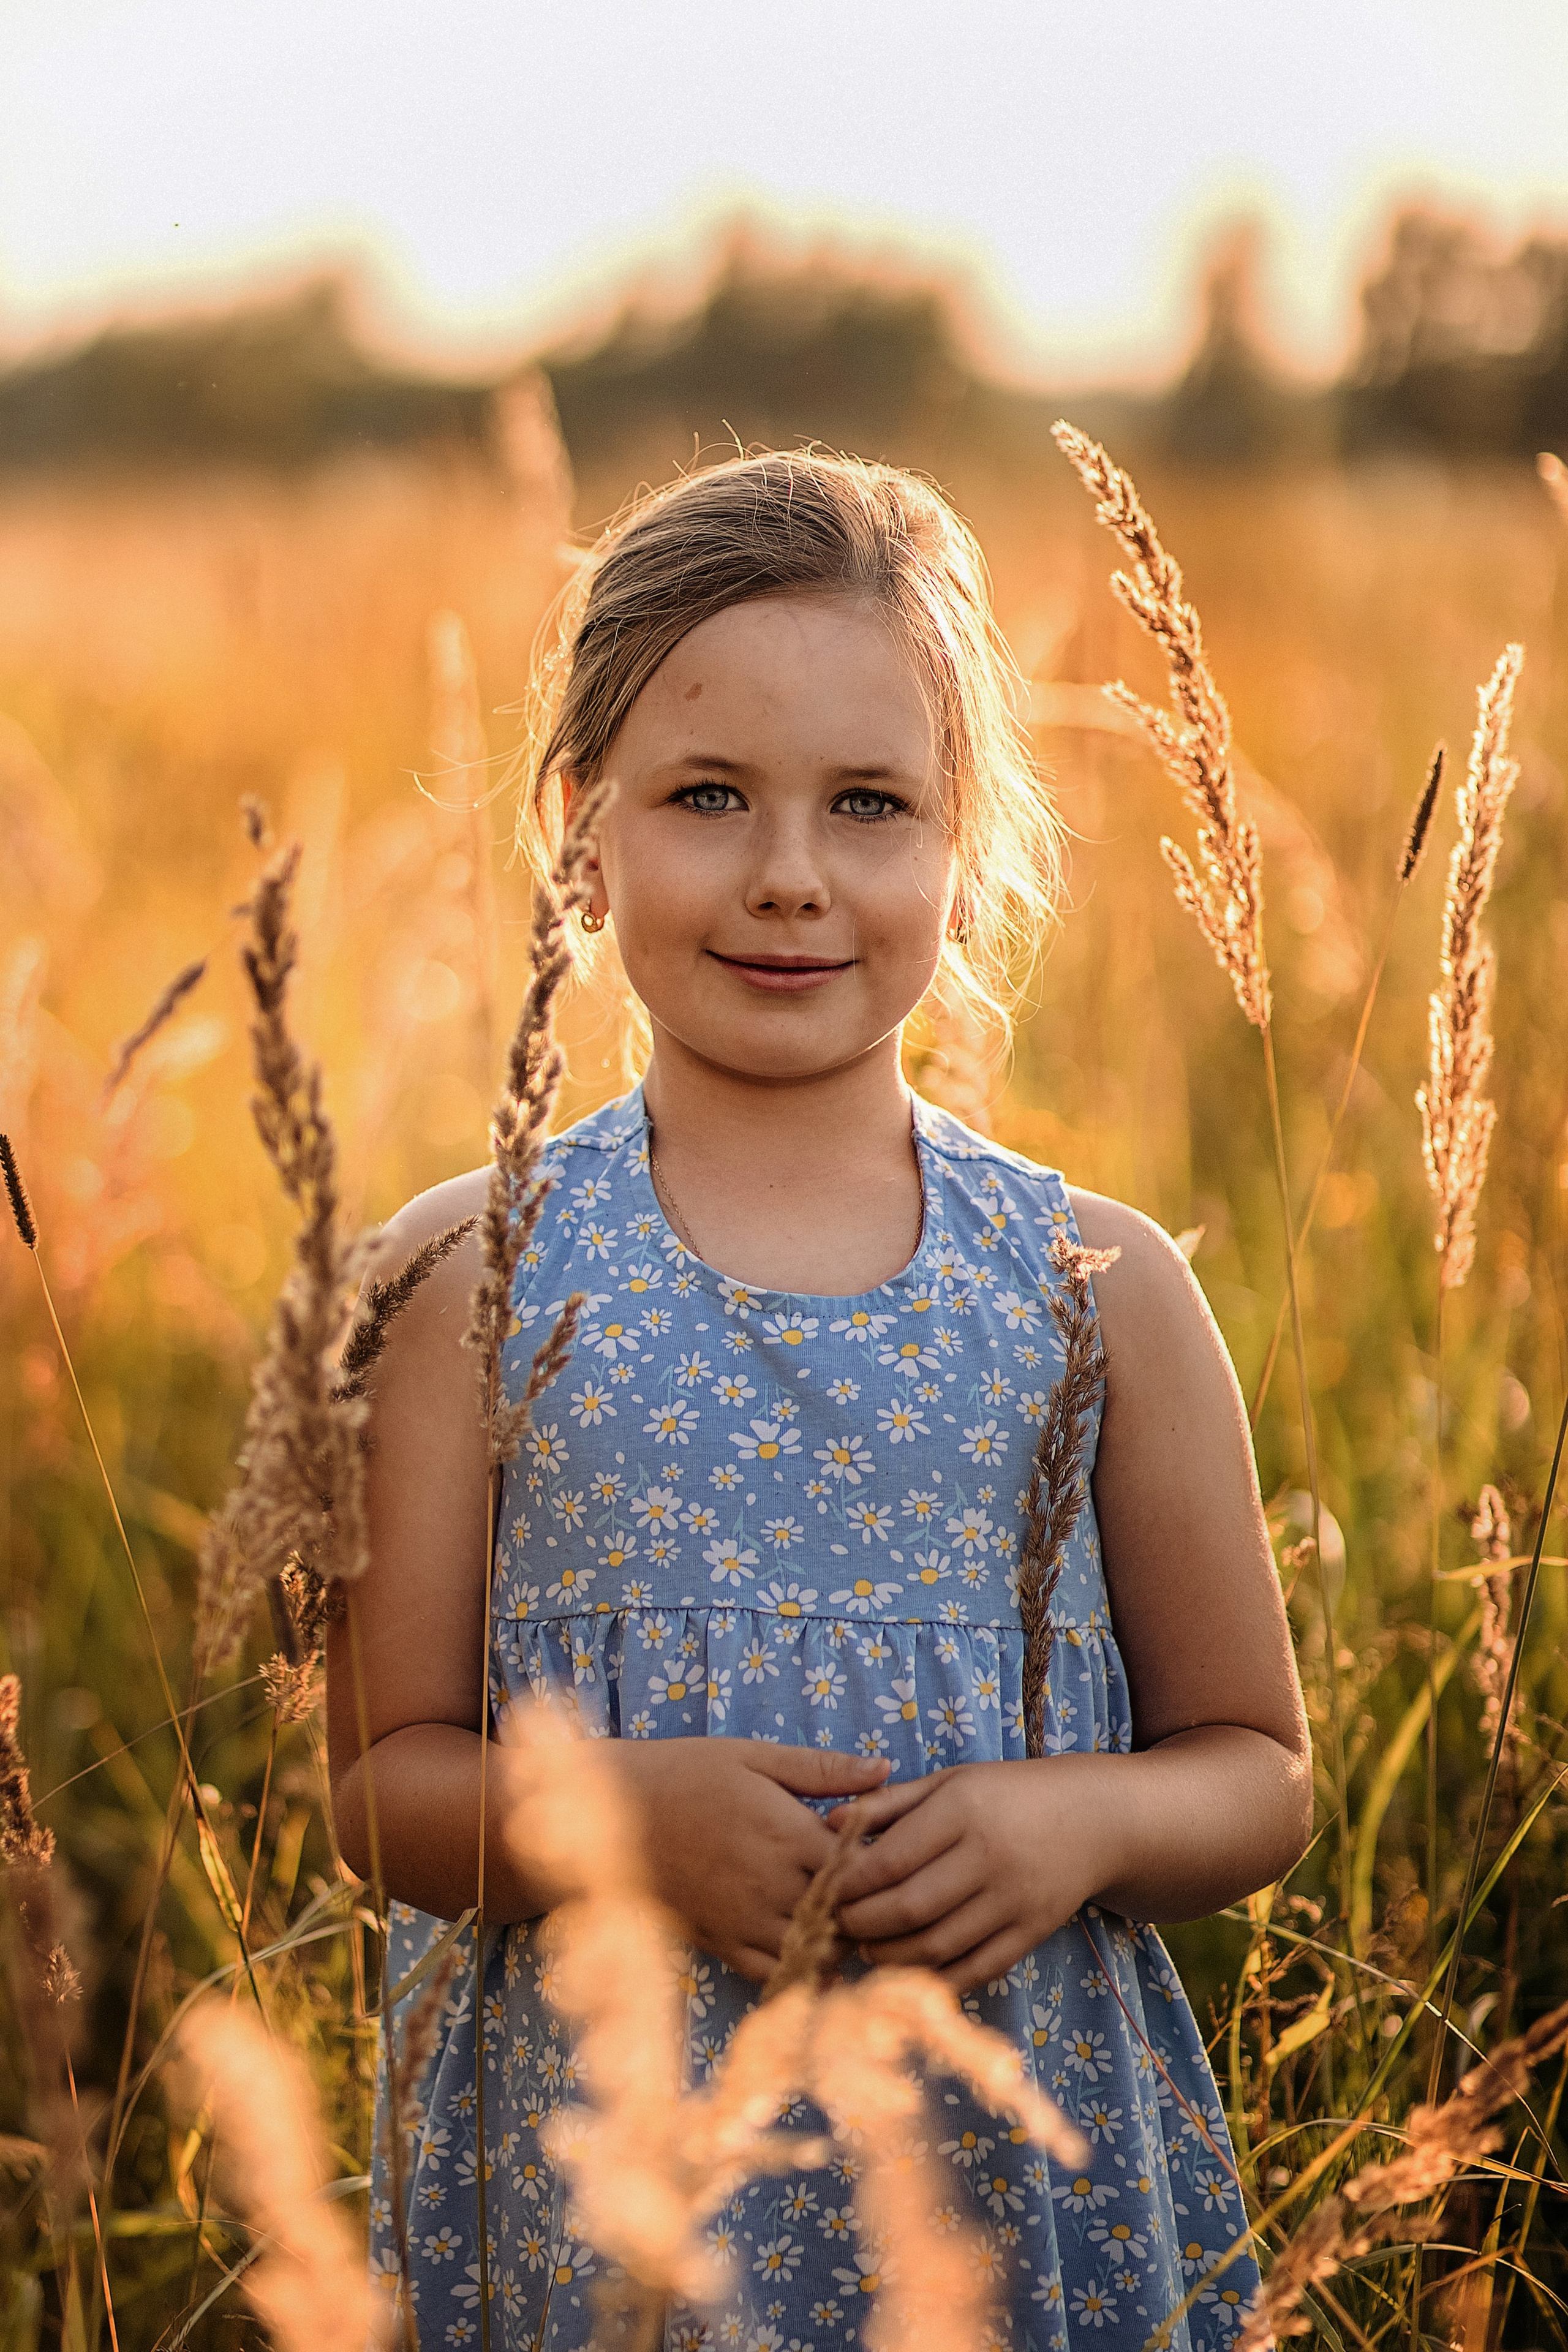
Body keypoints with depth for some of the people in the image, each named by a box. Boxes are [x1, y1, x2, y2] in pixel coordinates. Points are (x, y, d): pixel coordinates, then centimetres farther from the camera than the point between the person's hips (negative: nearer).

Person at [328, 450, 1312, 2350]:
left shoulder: (1100, 1286, 0)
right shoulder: (472, 1274, -2)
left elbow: (1257, 1767, 7)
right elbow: (382, 1774, 0)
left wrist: (1088, 1820, -13)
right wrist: (623, 1813, -18)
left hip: (1024, 2183, 1)